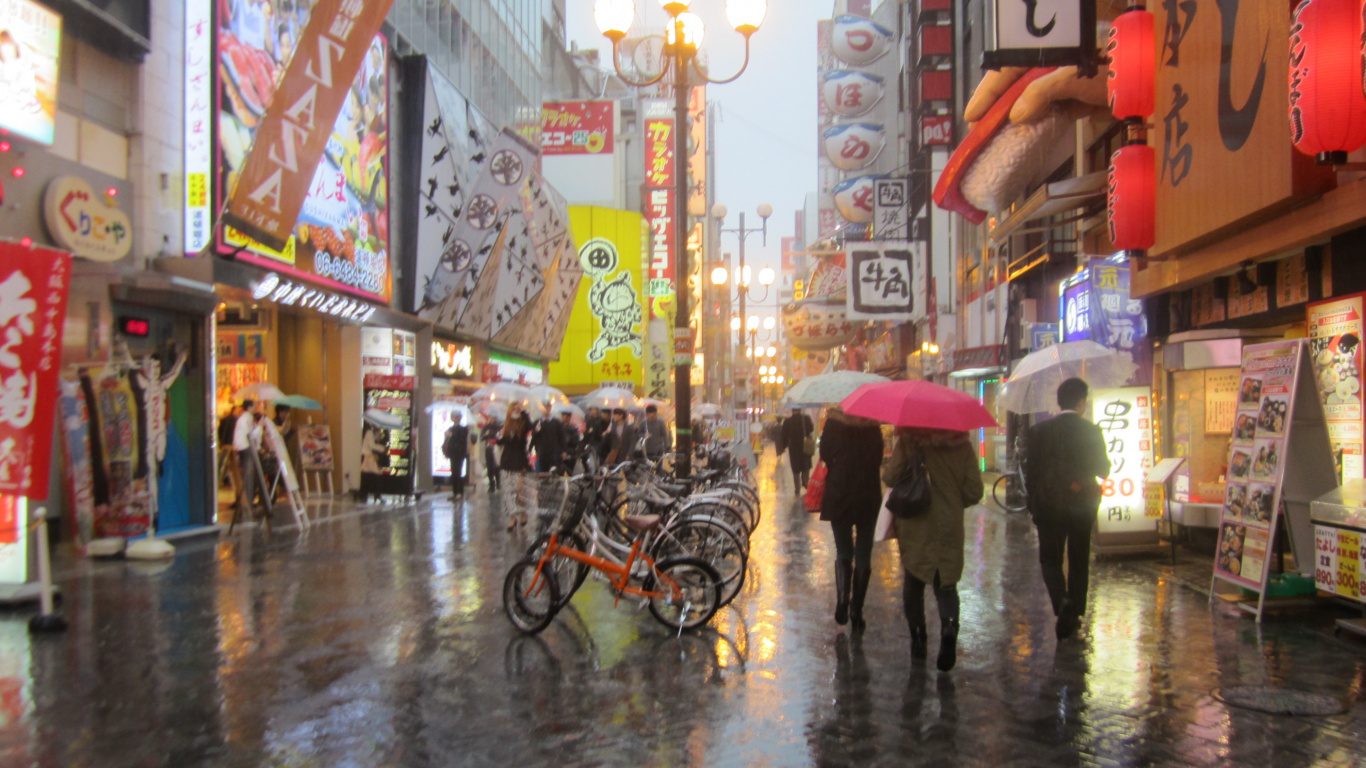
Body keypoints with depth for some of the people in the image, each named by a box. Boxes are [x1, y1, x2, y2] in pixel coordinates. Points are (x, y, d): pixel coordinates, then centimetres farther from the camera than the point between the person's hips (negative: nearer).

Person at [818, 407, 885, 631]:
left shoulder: (834, 423, -6)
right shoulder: (873, 426, -2)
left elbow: (825, 455, -5)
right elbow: (878, 459, 4)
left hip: (838, 495, 0)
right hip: (869, 497, 1)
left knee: (843, 551, 11)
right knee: (863, 554, 9)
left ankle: (842, 598, -11)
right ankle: (856, 611, 9)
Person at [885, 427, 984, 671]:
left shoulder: (909, 440, -10)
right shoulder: (962, 444, -3)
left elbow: (889, 478, -12)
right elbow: (974, 490, -3)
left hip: (915, 526, -1)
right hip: (949, 526, 1)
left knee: (913, 583, 15)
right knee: (946, 583, 10)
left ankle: (918, 639, 16)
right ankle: (949, 627, -16)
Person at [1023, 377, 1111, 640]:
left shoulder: (1039, 431, -7)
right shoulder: (1092, 431, -7)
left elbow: (1030, 471, -4)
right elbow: (1103, 471, 0)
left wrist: (1034, 504, 7)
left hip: (1049, 507, -1)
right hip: (1082, 507, 1)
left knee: (1050, 560, 9)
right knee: (1078, 561, 15)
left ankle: (1062, 601, -15)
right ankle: (1074, 613, 19)